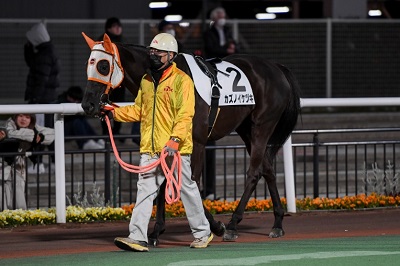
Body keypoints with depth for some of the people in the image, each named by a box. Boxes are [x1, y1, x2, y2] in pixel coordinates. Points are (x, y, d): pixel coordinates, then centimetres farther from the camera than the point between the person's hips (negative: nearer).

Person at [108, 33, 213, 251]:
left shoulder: (181, 80, -8)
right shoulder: (146, 80, 14)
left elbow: (185, 114, -15)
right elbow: (139, 110, 22)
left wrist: (175, 139, -26)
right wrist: (114, 113, 10)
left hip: (175, 149, -6)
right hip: (149, 149, 6)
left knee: (187, 189, 7)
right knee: (145, 190, -4)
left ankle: (202, 233, 22)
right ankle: (137, 237, -10)